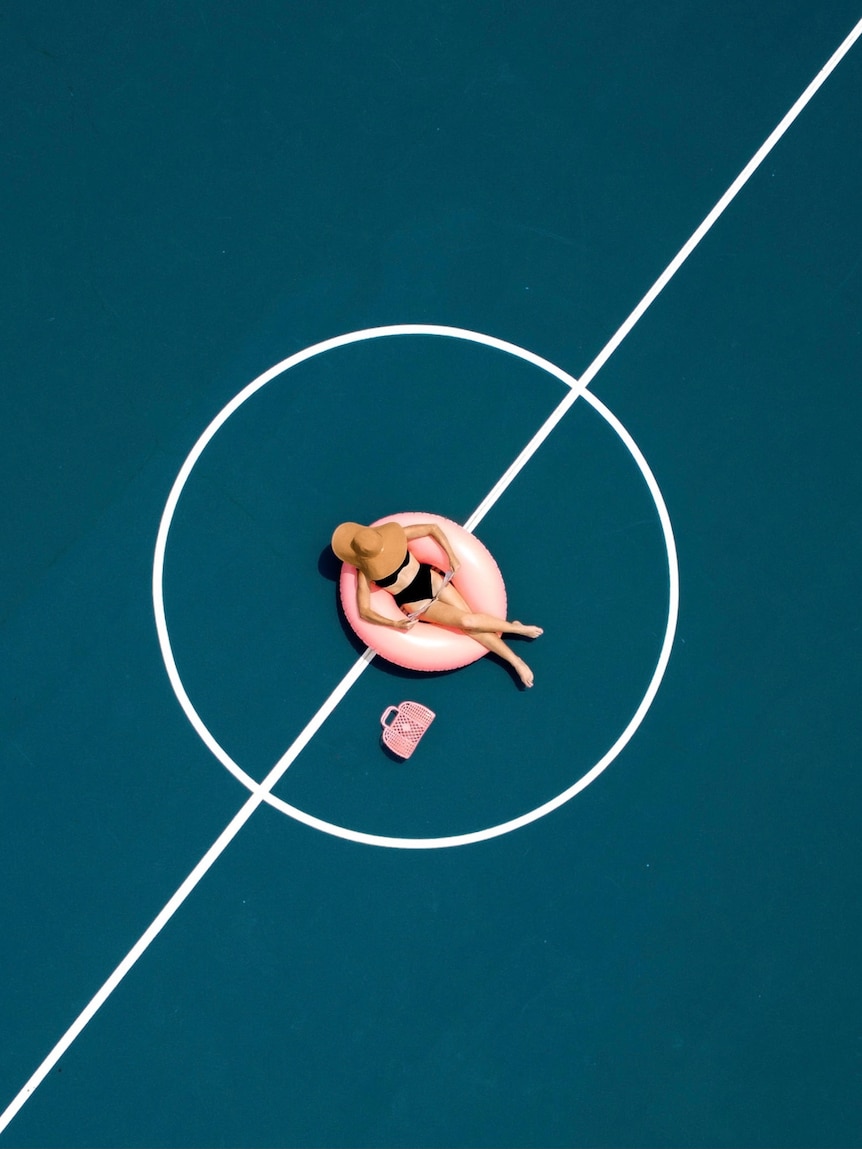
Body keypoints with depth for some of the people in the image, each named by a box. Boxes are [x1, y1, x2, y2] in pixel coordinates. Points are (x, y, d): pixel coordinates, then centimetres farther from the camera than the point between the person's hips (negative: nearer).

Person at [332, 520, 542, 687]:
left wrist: (452, 557, -12)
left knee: (472, 625, -8)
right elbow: (363, 610, -21)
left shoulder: (391, 535, -16)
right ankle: (514, 627, 3)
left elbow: (433, 528, -7)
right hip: (414, 602, -2)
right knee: (467, 621, -17)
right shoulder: (365, 573, -21)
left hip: (431, 580, 2)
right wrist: (394, 624, -33)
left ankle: (516, 661, 3)